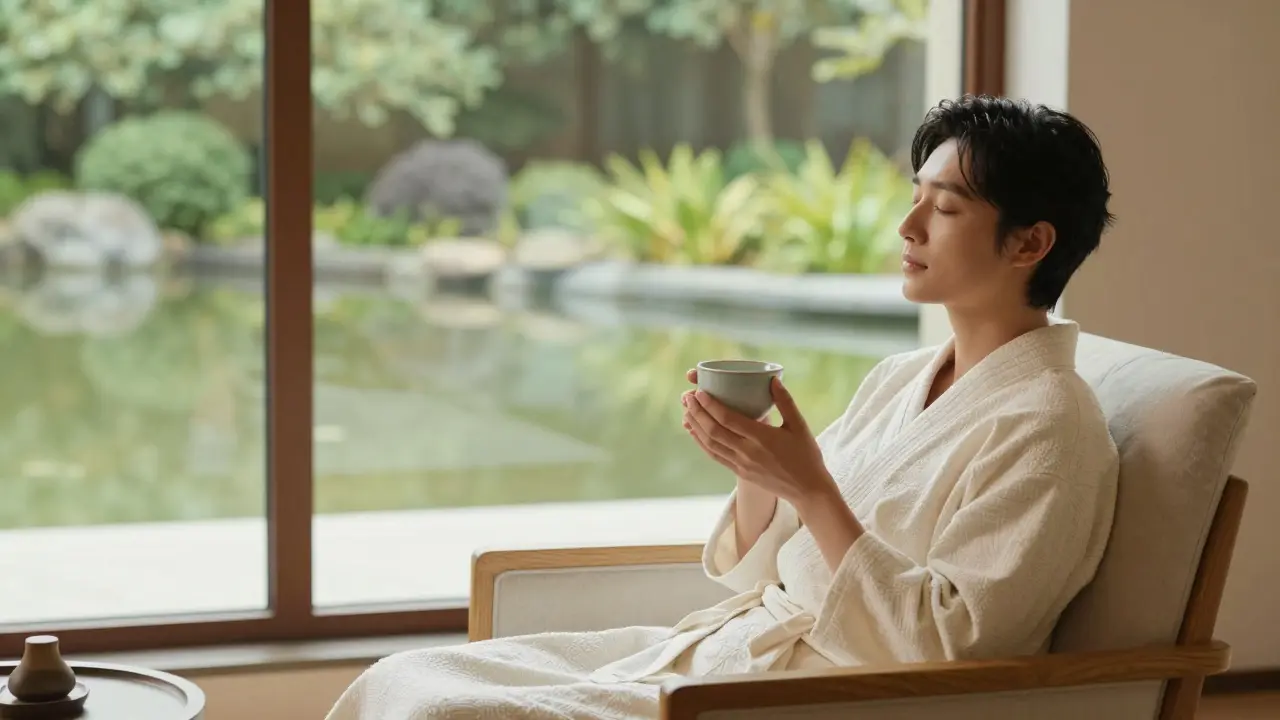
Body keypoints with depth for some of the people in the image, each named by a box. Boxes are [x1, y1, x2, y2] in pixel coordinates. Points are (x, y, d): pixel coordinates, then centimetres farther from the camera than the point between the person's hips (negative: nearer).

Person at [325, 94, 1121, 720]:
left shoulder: (1047, 426, -11)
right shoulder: (899, 380, 14)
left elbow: (941, 648, -18)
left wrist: (808, 485, -20)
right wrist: (754, 463, -5)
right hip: (720, 649, 9)